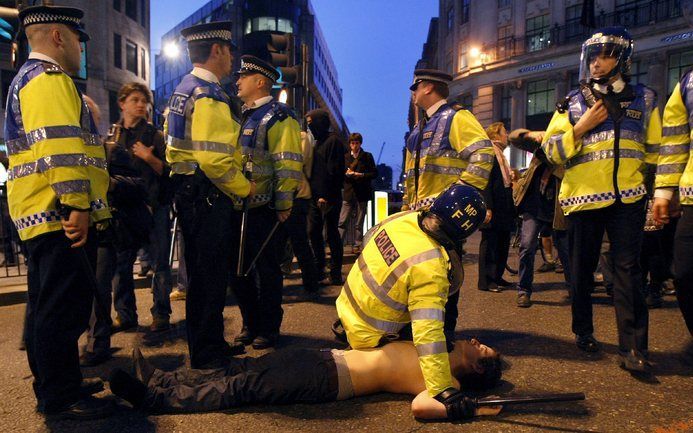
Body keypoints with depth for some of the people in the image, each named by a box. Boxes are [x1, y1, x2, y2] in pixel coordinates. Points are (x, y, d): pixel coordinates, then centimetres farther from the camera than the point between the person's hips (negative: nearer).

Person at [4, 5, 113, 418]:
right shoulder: (50, 79, -10)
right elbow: (61, 148, -21)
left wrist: (95, 180, 28)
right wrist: (77, 205, -23)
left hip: (41, 218, 11)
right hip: (61, 217, -11)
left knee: (47, 306, 16)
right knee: (66, 307, -5)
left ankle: (50, 390, 27)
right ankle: (64, 398, 4)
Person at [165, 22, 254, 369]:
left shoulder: (181, 91, 17)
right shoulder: (209, 94, -14)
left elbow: (174, 149, 20)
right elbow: (214, 160, -24)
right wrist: (245, 188, -10)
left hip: (187, 192, 10)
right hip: (208, 197, -10)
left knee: (203, 273, 17)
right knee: (210, 276, -2)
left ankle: (210, 344, 29)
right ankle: (207, 353, 9)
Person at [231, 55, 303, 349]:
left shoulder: (277, 116, -7)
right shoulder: (241, 116, 19)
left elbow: (288, 165, -14)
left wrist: (284, 205, -17)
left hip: (261, 209, -8)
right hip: (235, 207, 8)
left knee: (266, 270, 3)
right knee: (238, 269, 13)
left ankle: (268, 329, 17)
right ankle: (250, 324, 28)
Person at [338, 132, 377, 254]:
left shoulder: (367, 156, 5)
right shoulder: (345, 157, 11)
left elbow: (374, 173, 1)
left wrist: (361, 175, -13)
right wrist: (346, 174, -10)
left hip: (362, 193, -1)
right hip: (348, 193, 1)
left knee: (359, 223, 5)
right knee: (342, 222, -4)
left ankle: (357, 246, 12)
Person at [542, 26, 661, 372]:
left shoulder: (643, 99, 11)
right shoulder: (572, 103, 7)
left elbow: (655, 150, 17)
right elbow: (551, 151, 0)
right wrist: (581, 127, -11)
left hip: (627, 198, 0)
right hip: (583, 198, 0)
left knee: (628, 271, -4)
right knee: (582, 270, 8)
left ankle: (632, 347, -1)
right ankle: (583, 331, 25)